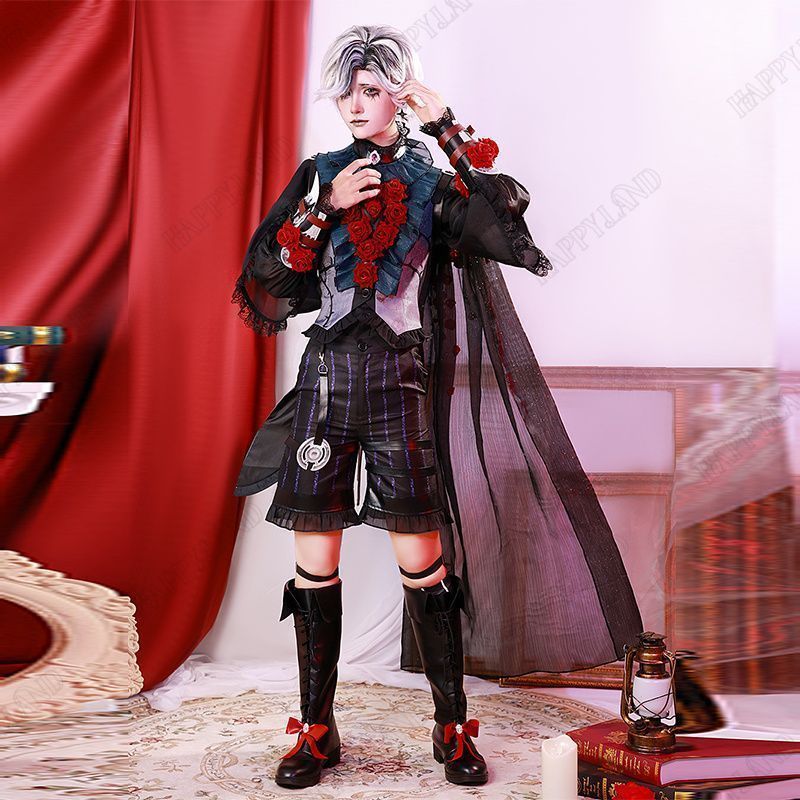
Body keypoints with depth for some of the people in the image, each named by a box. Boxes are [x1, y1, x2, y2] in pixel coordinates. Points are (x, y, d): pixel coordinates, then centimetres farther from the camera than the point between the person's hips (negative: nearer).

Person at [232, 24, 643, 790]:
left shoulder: (433, 180, 7)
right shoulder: (318, 176, 12)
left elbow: (506, 223, -13)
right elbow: (264, 275, 6)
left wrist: (447, 127, -9)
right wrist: (325, 209, -6)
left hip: (400, 378, -2)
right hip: (326, 374, 2)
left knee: (422, 557, -3)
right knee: (314, 558, 2)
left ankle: (452, 728, 11)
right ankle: (316, 730, 14)